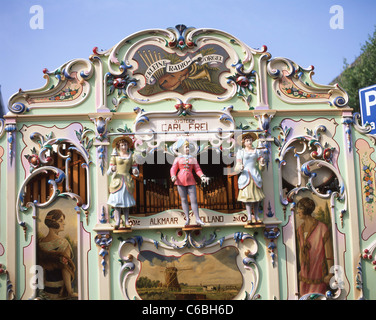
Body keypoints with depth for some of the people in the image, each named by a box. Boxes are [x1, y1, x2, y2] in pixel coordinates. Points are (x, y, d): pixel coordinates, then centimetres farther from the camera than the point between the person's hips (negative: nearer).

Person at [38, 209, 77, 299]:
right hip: (61, 288, -6)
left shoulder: (41, 243, 0)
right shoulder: (63, 243, -19)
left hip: (47, 289, 6)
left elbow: (43, 267, 7)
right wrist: (70, 293, -16)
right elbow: (65, 270, -21)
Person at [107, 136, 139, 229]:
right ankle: (117, 221, -15)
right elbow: (109, 172, 4)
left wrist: (135, 171, -14)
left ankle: (126, 221, -1)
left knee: (126, 200, -1)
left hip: (127, 180, 1)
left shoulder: (131, 156, 12)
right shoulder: (115, 156, 8)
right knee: (117, 200, -11)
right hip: (117, 180, -1)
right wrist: (112, 169, -19)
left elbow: (135, 169, 9)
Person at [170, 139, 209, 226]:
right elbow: (173, 169, 3)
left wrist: (202, 177, -12)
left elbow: (197, 169, 6)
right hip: (181, 180, -1)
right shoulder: (178, 159, 11)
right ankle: (187, 219, 5)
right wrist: (173, 176, -18)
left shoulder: (193, 159, 14)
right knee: (184, 200, 1)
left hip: (190, 181, 1)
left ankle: (197, 219, -6)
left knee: (194, 200, -6)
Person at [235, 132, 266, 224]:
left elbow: (261, 168, 15)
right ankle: (249, 217, -8)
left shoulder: (256, 151, 16)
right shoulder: (240, 152, 8)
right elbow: (237, 167, 2)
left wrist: (262, 163, -7)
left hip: (255, 175, 3)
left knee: (256, 195, -1)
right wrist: (240, 167, -20)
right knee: (247, 196, -9)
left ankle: (256, 216, 3)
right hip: (245, 175, -2)